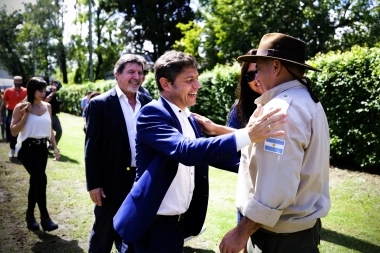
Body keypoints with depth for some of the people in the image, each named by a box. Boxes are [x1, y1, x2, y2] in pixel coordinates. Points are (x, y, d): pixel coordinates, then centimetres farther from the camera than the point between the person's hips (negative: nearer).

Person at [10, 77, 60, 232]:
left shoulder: (47, 107, 7)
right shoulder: (21, 107, -7)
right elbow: (13, 132, -9)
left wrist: (55, 147, 10)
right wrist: (26, 115, -16)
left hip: (42, 148, 5)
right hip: (27, 148, -5)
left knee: (35, 181, 11)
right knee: (41, 178, -21)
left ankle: (30, 216, 27)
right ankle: (44, 217, -12)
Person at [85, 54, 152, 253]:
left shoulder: (148, 103, 3)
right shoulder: (99, 104, -9)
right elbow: (92, 148, -9)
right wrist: (93, 184, -11)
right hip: (112, 181, -4)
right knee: (104, 233, 13)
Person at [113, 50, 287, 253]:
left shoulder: (189, 119, 8)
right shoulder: (152, 114, -18)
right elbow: (185, 150, -33)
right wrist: (247, 136, -38)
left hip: (181, 219, 7)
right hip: (155, 221, -7)